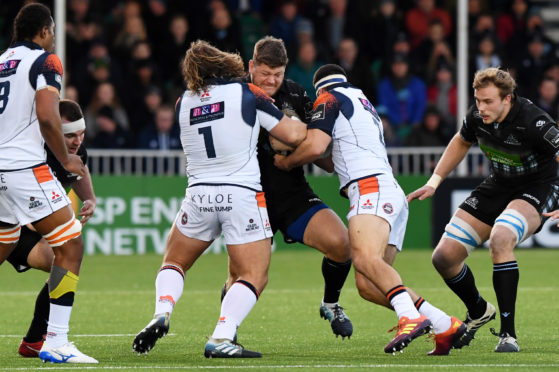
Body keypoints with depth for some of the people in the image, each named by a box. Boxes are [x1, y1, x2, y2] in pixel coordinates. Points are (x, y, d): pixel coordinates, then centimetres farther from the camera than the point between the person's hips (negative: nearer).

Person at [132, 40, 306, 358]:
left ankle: (162, 313, -4)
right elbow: (293, 135, -2)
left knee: (174, 263, 22)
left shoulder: (184, 103, 8)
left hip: (199, 197, 3)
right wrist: (306, 124, 21)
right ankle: (221, 339, -17)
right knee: (254, 277, 0)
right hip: (242, 195, -3)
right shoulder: (248, 94, -3)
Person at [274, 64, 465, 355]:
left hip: (372, 189, -9)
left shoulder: (330, 99, 8)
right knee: (367, 285, 1)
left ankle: (411, 318, -55)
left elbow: (314, 146, -5)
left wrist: (286, 162, 12)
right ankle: (445, 326, -6)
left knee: (365, 257, -32)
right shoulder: (364, 104, 35)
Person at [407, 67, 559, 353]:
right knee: (444, 256, -2)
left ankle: (508, 333, -29)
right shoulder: (477, 115, -9)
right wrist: (434, 182, 10)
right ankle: (478, 313, 29)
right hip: (498, 186, 7)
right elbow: (461, 141, 13)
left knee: (500, 239, -38)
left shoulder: (533, 122, -28)